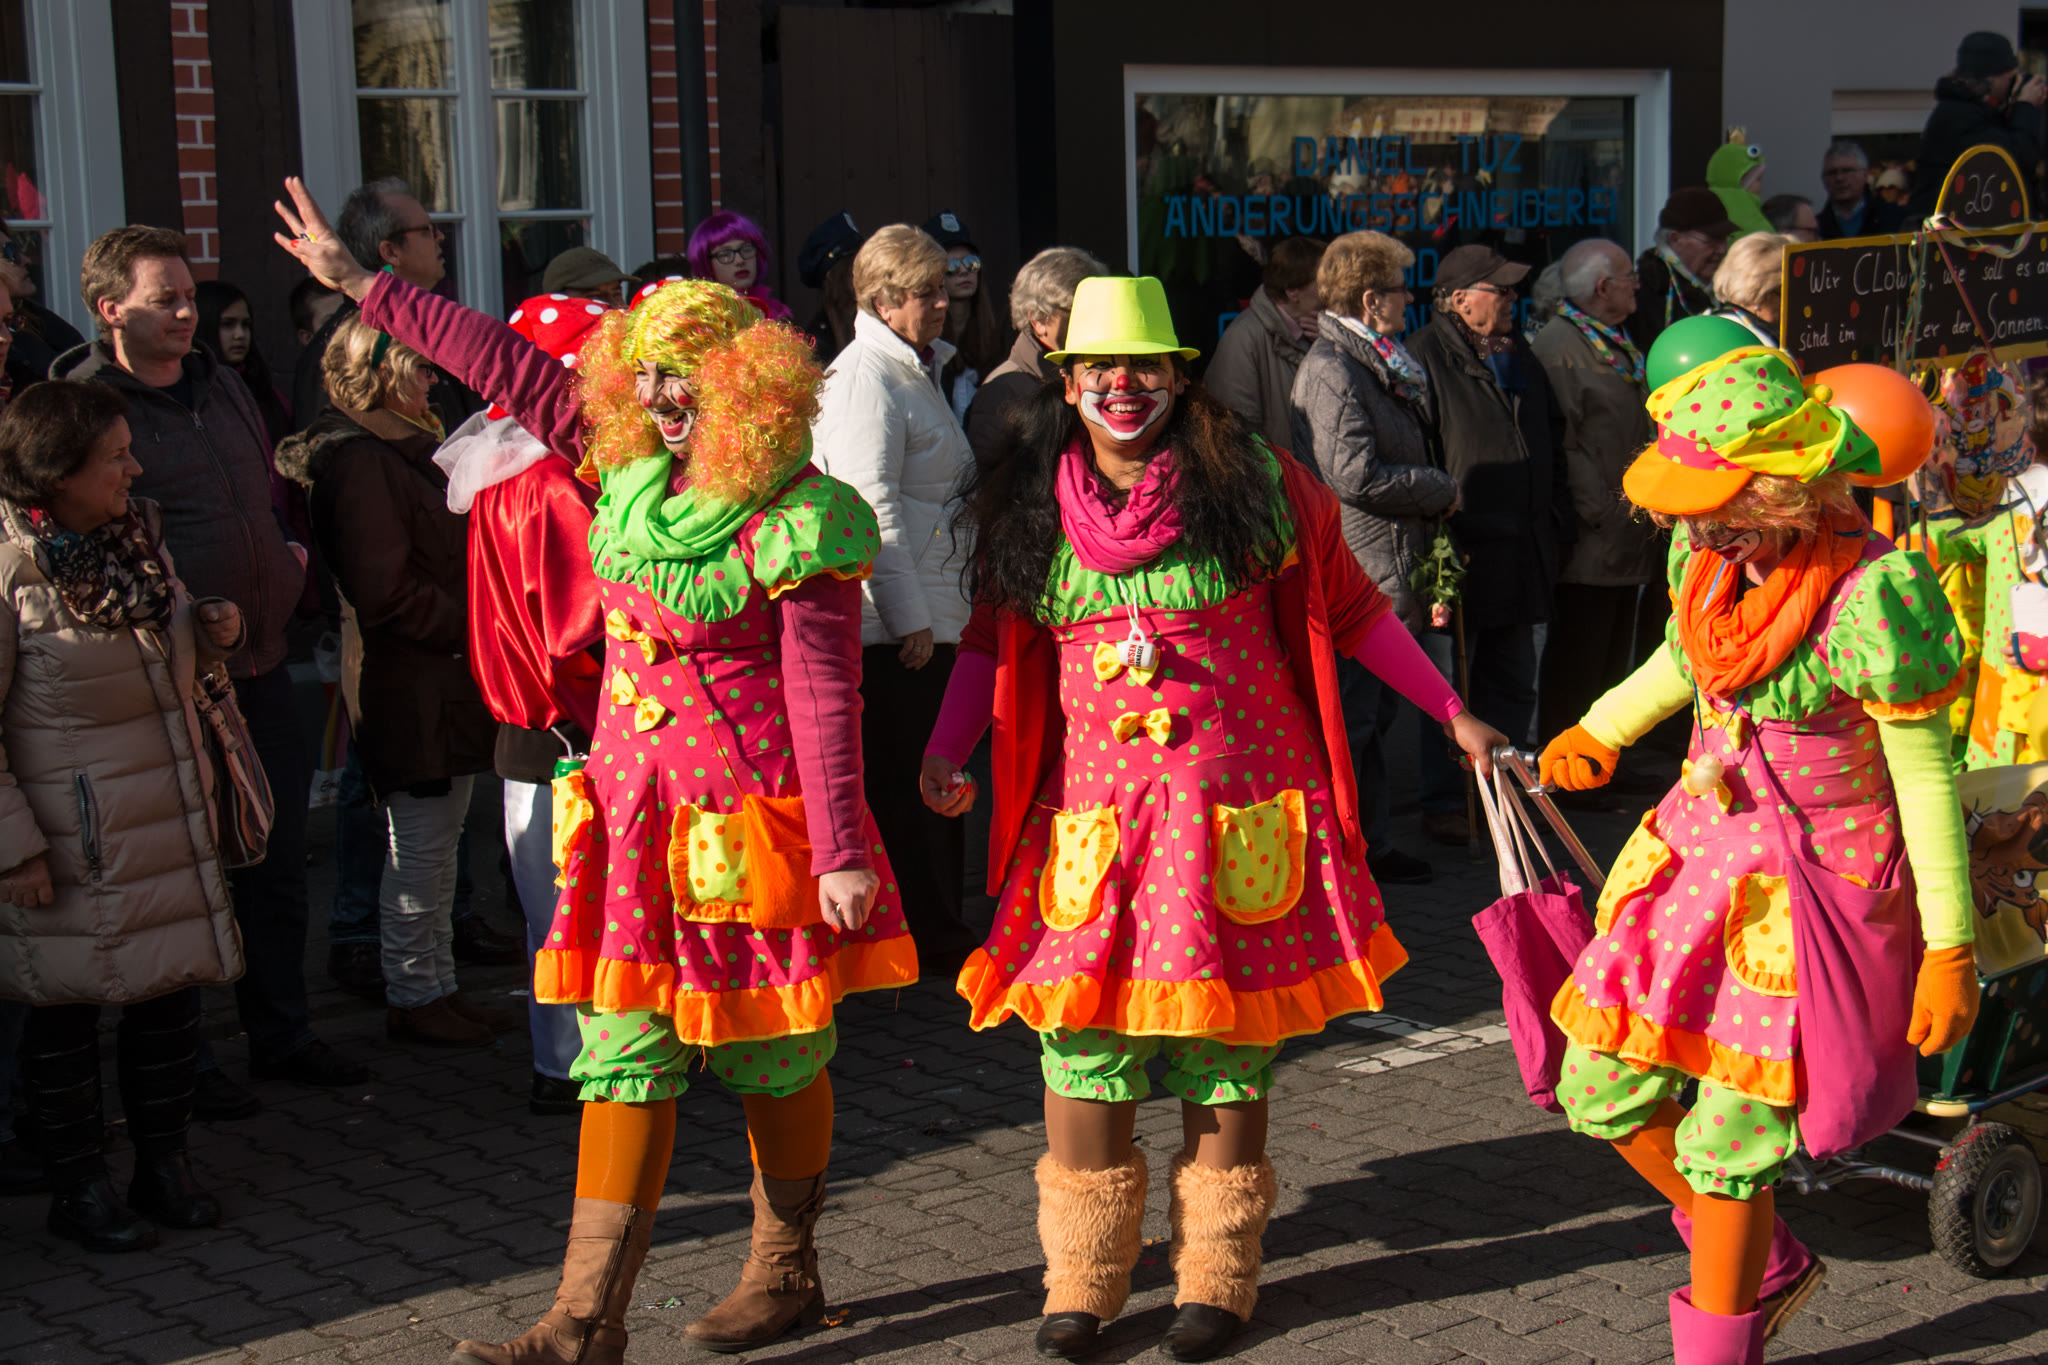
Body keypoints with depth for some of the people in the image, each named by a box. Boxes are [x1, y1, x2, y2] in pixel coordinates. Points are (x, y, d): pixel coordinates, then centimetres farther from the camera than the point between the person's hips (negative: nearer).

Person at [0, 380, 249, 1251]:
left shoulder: (138, 537, 8)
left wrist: (211, 632, 3)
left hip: (169, 818, 7)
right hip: (72, 837, -7)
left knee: (172, 988, 11)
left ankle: (164, 1169, 26)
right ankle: (80, 1191, 19)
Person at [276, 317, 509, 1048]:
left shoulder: (408, 451, 16)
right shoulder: (361, 462, -17)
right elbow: (384, 592, -23)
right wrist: (469, 626, -16)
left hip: (443, 679, 10)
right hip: (409, 684, -10)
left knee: (436, 840, 15)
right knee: (420, 844, -1)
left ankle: (437, 984, 25)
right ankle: (413, 996, 11)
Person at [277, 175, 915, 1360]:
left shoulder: (799, 521, -13)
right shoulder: (629, 471, 6)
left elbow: (825, 697, -16)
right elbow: (515, 368, 13)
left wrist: (842, 851, -18)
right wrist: (364, 286, 17)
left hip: (754, 819, -6)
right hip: (636, 810, 6)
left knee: (774, 1055, 8)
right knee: (624, 1057, 4)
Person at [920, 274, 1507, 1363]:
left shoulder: (1255, 485, -2)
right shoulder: (1026, 511, 6)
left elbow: (1349, 610, 7)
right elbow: (993, 643, 16)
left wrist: (1454, 716, 8)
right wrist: (945, 753, 1)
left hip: (1241, 808, -2)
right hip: (1092, 815, 2)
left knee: (1227, 1046, 4)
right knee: (1082, 1038, -2)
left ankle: (1218, 1275, 19)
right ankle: (1083, 1276, 15)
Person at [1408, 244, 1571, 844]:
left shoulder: (1520, 355, 16)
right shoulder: (1427, 356, -9)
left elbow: (1553, 441, 23)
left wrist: (1557, 523, 15)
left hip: (1520, 554, 8)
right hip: (1463, 551, -8)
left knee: (1513, 684, 13)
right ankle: (1444, 802, 9)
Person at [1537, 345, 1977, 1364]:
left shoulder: (1872, 597, -25)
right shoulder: (1707, 555, -4)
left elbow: (1927, 779, -17)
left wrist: (1949, 951, -14)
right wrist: (1598, 729, 28)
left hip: (1813, 887, -7)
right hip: (1699, 851, 7)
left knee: (1725, 1147, -1)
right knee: (1602, 1088, 10)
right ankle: (1767, 1265, 33)